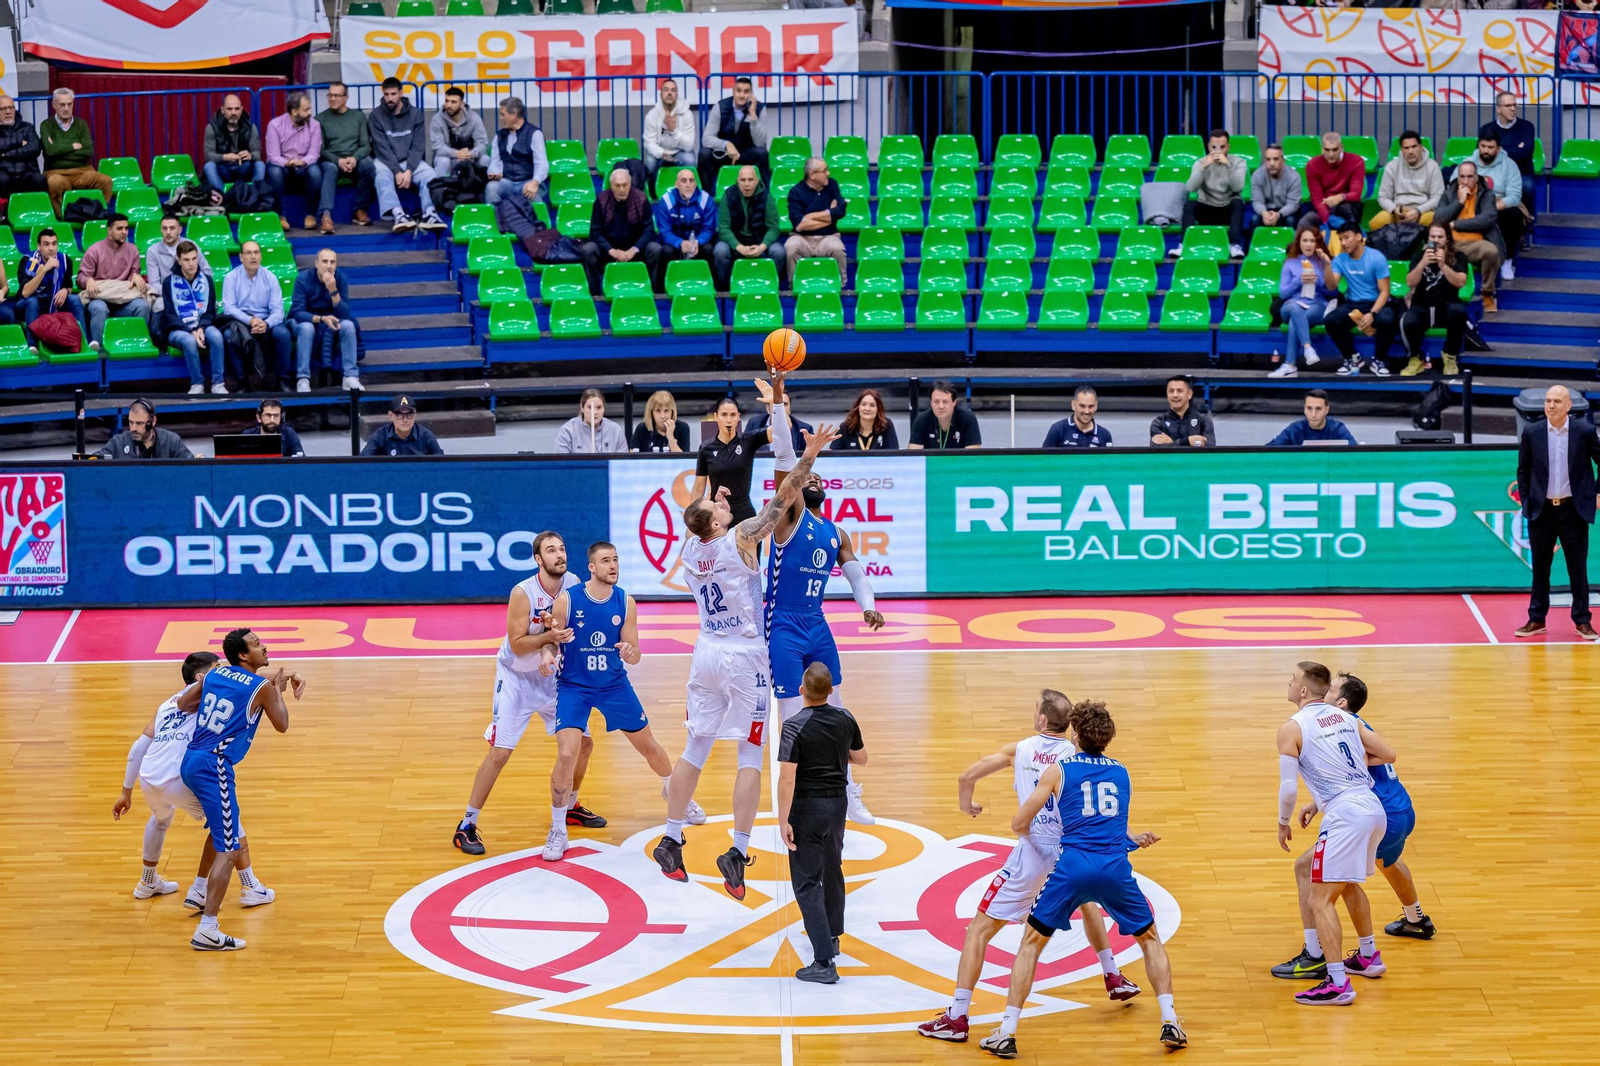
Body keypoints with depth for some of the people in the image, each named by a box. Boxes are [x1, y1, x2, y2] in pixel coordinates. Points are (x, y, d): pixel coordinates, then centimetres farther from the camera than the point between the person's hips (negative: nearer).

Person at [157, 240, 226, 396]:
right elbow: (170, 315, -5)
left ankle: (217, 383, -26)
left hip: (202, 326, 2)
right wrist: (191, 332, -19)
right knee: (189, 341, -37)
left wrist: (201, 329, -14)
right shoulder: (170, 282, -1)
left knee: (216, 336, -32)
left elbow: (210, 312, 7)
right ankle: (197, 384, -22)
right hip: (177, 329, -2)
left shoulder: (206, 281, 7)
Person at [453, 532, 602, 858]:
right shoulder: (523, 593, -24)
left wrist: (558, 623, -25)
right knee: (499, 753, -13)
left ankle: (569, 807, 32)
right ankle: (466, 826, -5)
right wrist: (550, 636, -37)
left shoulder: (573, 585, -9)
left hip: (553, 676, 6)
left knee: (583, 743, 9)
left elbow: (579, 630, -5)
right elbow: (518, 645, -23)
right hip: (516, 679, -6)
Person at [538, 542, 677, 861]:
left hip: (615, 685, 3)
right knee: (567, 755, -18)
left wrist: (629, 652, -29)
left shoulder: (625, 602, -8)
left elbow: (634, 657, -5)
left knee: (648, 744, 14)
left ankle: (674, 793, 45)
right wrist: (547, 654, -32)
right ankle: (557, 831, -2)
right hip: (573, 687, -3)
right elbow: (551, 640, -8)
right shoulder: (567, 600, -16)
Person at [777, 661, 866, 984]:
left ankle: (824, 963, -12)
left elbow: (787, 778, -21)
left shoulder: (795, 727, -19)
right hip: (838, 803, 6)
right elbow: (860, 758, 13)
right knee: (832, 870, 27)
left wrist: (784, 821, -16)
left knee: (807, 884, -4)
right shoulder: (845, 718, -2)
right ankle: (832, 937, 46)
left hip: (806, 807, -6)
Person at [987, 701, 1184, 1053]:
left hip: (1073, 866, -2)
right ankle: (1170, 1022, 10)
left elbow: (1019, 824, 10)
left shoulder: (1058, 770, 8)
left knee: (1031, 942, 13)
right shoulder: (1121, 772, 17)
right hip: (1116, 867, 2)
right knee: (1150, 939, 22)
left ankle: (1007, 1032, 5)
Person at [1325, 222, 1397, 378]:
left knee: (1386, 320, -37)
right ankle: (1352, 359, -3)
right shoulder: (1340, 259, 1)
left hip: (1376, 303, -3)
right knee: (1330, 320, -27)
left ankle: (1378, 360, -9)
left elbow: (1384, 291, -11)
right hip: (1353, 304, 3)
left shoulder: (1376, 257, -9)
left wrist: (1372, 314, -25)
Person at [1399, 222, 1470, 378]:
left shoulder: (1457, 257, 0)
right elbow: (1410, 283, -10)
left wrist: (1443, 265, -30)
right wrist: (1423, 263, -26)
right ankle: (1417, 359, -3)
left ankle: (1450, 357, -13)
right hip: (1422, 307, 0)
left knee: (1458, 310, -37)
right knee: (1407, 322, -34)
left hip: (1446, 307, 0)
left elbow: (1460, 282, -17)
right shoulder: (1419, 255, 4)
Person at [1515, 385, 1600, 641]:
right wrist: (1526, 502, 2)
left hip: (1573, 510, -1)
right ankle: (1537, 620, 15)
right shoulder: (1532, 433, 0)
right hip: (1542, 511, 1)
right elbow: (1523, 470, 8)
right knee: (1540, 568, 8)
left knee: (1578, 569, 4)